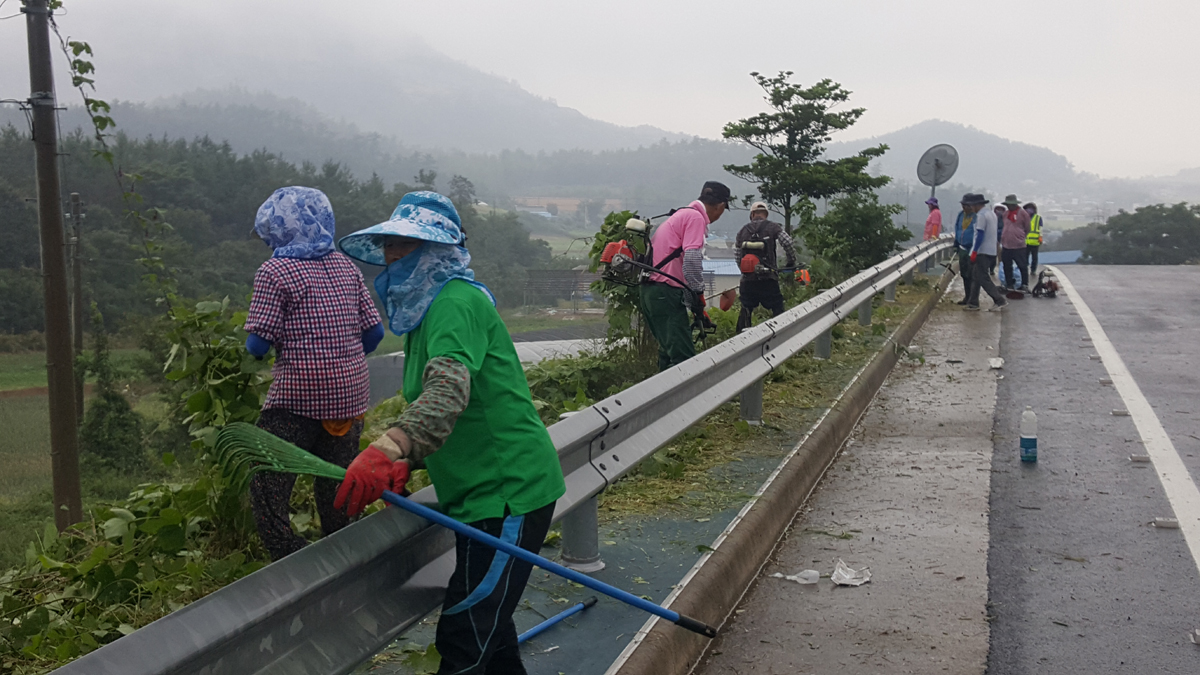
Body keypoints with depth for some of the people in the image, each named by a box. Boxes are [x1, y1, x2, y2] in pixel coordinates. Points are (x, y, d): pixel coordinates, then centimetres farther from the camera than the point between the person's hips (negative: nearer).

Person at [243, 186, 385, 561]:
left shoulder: (274, 272, -7)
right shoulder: (347, 268, 8)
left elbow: (258, 344, -11)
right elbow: (374, 332, 7)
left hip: (296, 403, -6)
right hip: (350, 399, 6)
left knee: (267, 494, 0)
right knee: (336, 497, 17)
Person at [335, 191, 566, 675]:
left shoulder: (457, 302, -18)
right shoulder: (426, 309, 16)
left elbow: (449, 390, -36)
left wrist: (388, 449, -51)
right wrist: (406, 461, 6)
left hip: (508, 494, -11)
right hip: (479, 493, 11)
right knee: (485, 623, 23)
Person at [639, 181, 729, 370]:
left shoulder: (682, 214, 22)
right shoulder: (696, 217, -8)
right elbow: (692, 258, -20)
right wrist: (699, 293, -11)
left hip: (650, 290, 10)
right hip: (665, 292, -10)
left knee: (669, 351, 17)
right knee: (683, 356, -15)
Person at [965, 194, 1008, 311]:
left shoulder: (981, 215, -14)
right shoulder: (992, 214, 16)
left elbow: (980, 235, -19)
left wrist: (974, 252, -18)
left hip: (983, 252, -10)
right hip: (991, 251, 10)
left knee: (983, 278, -8)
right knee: (975, 276, 13)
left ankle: (1000, 300, -9)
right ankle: (973, 303, 14)